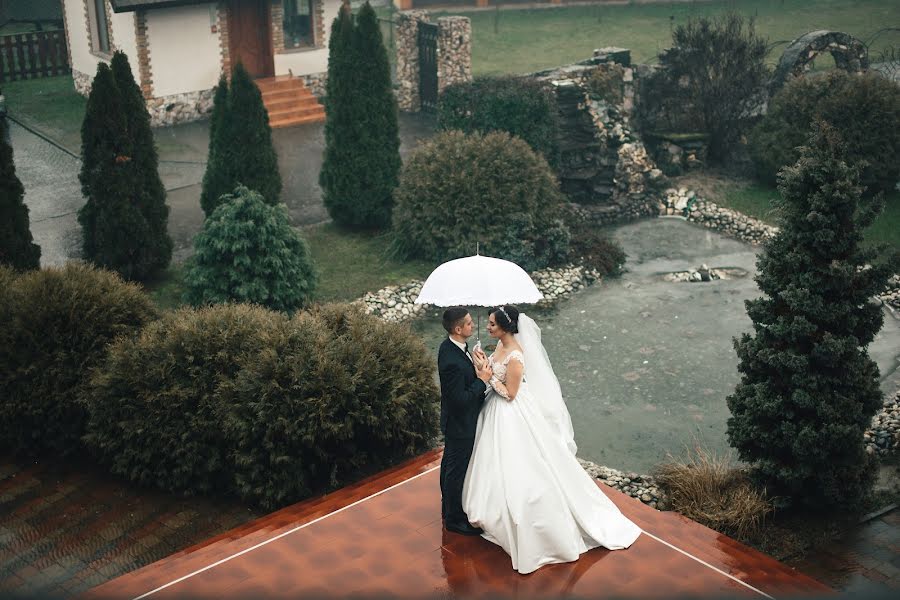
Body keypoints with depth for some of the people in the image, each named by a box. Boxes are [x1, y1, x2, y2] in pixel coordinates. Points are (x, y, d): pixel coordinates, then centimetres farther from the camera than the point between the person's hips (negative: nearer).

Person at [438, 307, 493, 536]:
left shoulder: (449, 346, -5)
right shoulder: (452, 362, -35)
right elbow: (461, 400, -30)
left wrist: (477, 369, -8)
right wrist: (482, 380, -21)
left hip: (453, 420, 10)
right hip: (460, 424, -10)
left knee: (450, 464, 25)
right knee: (458, 470, 8)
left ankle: (449, 508, 44)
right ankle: (455, 519, 26)